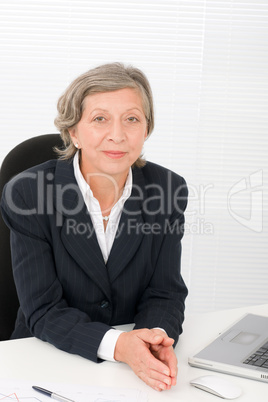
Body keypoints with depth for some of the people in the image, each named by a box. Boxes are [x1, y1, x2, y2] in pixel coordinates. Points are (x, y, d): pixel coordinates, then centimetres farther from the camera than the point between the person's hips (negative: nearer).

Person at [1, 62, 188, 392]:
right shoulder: (26, 194, -12)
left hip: (139, 366, 2)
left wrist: (158, 338, -22)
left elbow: (165, 292, 0)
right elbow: (43, 310, -11)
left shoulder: (168, 189, -4)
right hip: (51, 359, -1)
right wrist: (114, 344, -27)